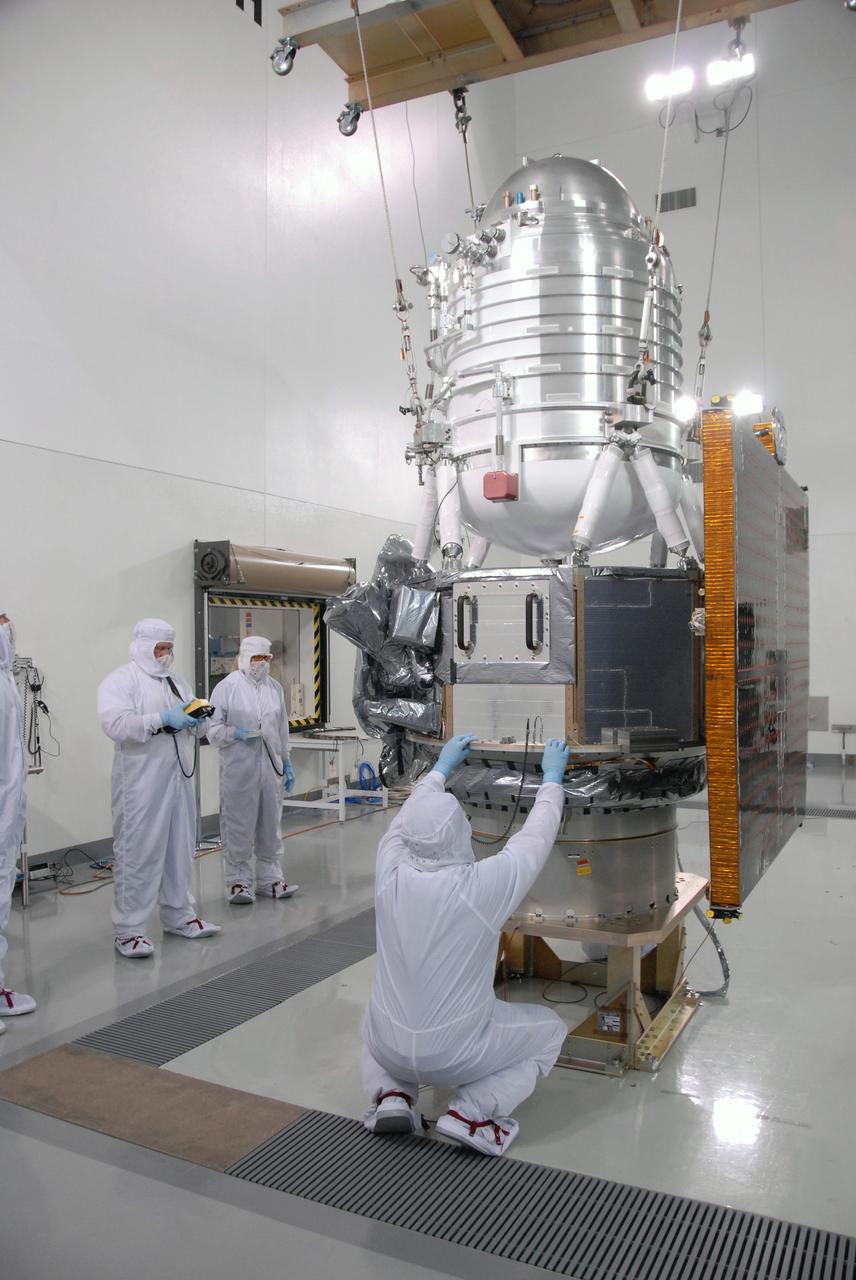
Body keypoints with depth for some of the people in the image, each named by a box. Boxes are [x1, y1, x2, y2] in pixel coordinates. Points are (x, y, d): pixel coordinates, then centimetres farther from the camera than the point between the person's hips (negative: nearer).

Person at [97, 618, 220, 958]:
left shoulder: (178, 683, 18)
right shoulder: (119, 681, -4)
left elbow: (191, 724, 24)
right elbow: (115, 723, -19)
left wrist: (197, 717, 0)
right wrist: (163, 719, -24)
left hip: (178, 777, 7)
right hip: (141, 781, -7)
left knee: (180, 848, 13)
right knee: (138, 853, -4)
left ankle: (179, 915, 26)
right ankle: (128, 929, 6)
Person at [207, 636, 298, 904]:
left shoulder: (275, 687, 11)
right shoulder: (227, 687, -5)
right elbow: (213, 729, -4)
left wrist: (286, 761, 17)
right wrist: (237, 733, -20)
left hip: (271, 766, 5)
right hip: (239, 769, -5)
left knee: (271, 825, 12)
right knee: (239, 826, 1)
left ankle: (270, 878, 23)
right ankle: (238, 881, 14)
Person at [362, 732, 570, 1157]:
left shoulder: (390, 874, -13)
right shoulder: (484, 885, -23)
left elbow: (411, 814, 8)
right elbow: (536, 837, -5)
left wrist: (442, 766, 23)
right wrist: (552, 776, 10)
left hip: (389, 1048, 4)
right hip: (455, 1054, -4)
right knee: (550, 1030, 20)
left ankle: (391, 1094, 12)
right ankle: (472, 1111, 1)